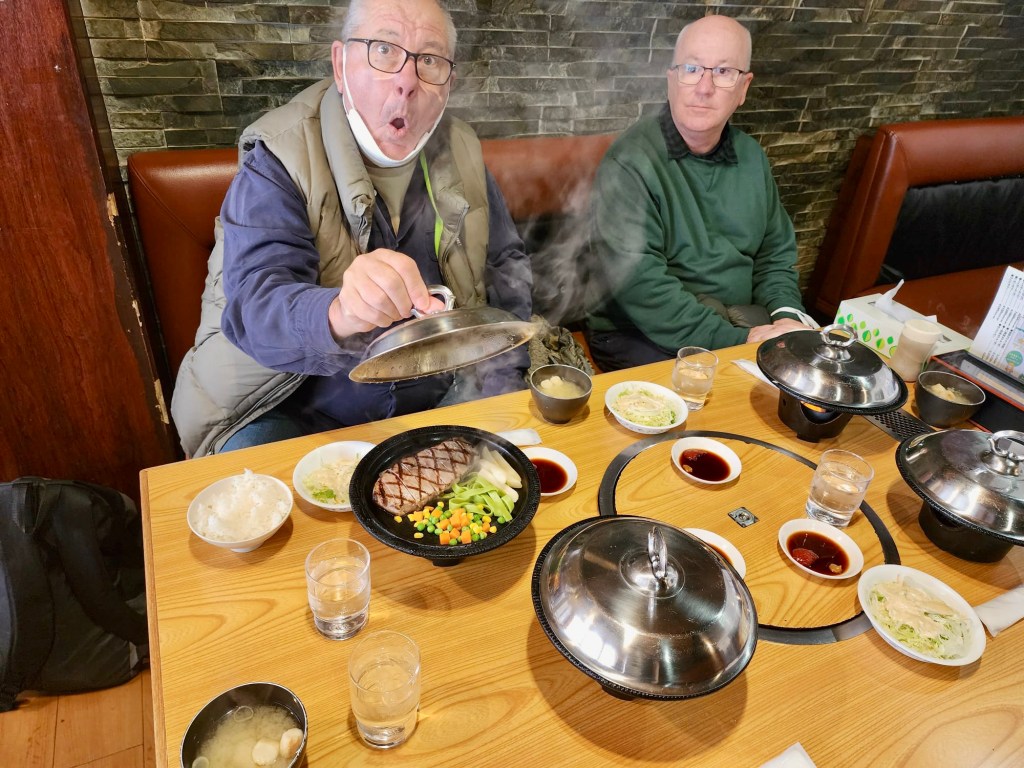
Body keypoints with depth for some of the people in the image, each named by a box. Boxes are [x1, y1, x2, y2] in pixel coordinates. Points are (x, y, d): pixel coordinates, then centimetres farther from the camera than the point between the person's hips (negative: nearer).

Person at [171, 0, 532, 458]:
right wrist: (339, 315, -49)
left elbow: (506, 265, 14)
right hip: (293, 413, -3)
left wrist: (501, 372, -2)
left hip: (438, 398, 4)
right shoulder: (277, 162, -11)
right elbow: (255, 305, -25)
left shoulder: (460, 151, 3)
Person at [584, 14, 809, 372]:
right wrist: (738, 341, -24)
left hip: (741, 320, 7)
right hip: (640, 335, -6)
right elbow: (640, 287, -24)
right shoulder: (629, 164, -16)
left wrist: (787, 314, -4)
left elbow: (775, 251, 15)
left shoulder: (750, 156, 6)